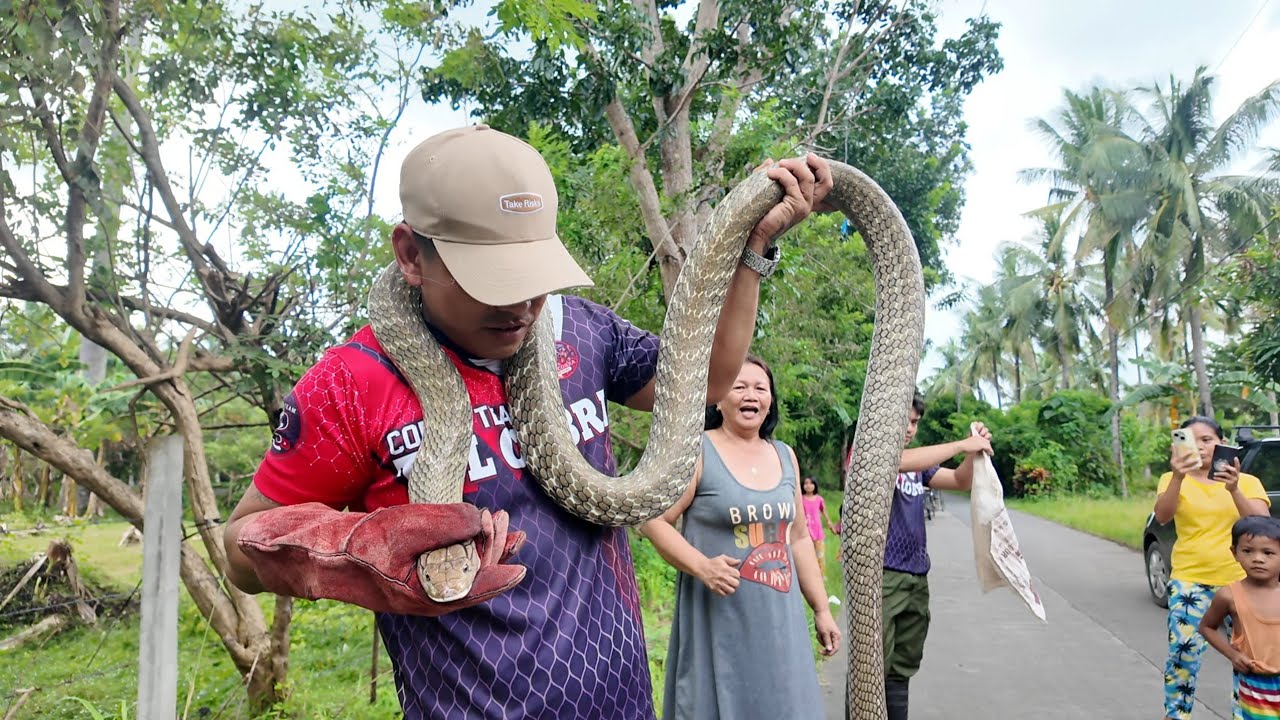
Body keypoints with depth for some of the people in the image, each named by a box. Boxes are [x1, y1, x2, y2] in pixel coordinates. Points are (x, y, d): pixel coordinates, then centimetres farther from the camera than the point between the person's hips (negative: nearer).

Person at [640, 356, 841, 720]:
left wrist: (822, 609, 14)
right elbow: (653, 520, -11)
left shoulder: (785, 456, 9)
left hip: (780, 621, 5)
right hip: (718, 621, -5)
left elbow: (798, 537, 15)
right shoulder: (697, 451, -8)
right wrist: (701, 566, -24)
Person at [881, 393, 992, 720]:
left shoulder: (918, 463, 17)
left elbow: (962, 481, 20)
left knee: (901, 668, 12)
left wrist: (975, 448, 1)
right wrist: (962, 444, -21)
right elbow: (899, 463, -26)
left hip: (916, 577, 8)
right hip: (880, 575, -8)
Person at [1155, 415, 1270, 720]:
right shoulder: (1173, 480, 1)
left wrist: (1234, 490, -28)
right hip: (1190, 579, -1)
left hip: (1241, 580, 1)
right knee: (1182, 650, -8)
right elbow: (1162, 516, -18)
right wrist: (1178, 476, -34)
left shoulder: (1247, 482, 4)